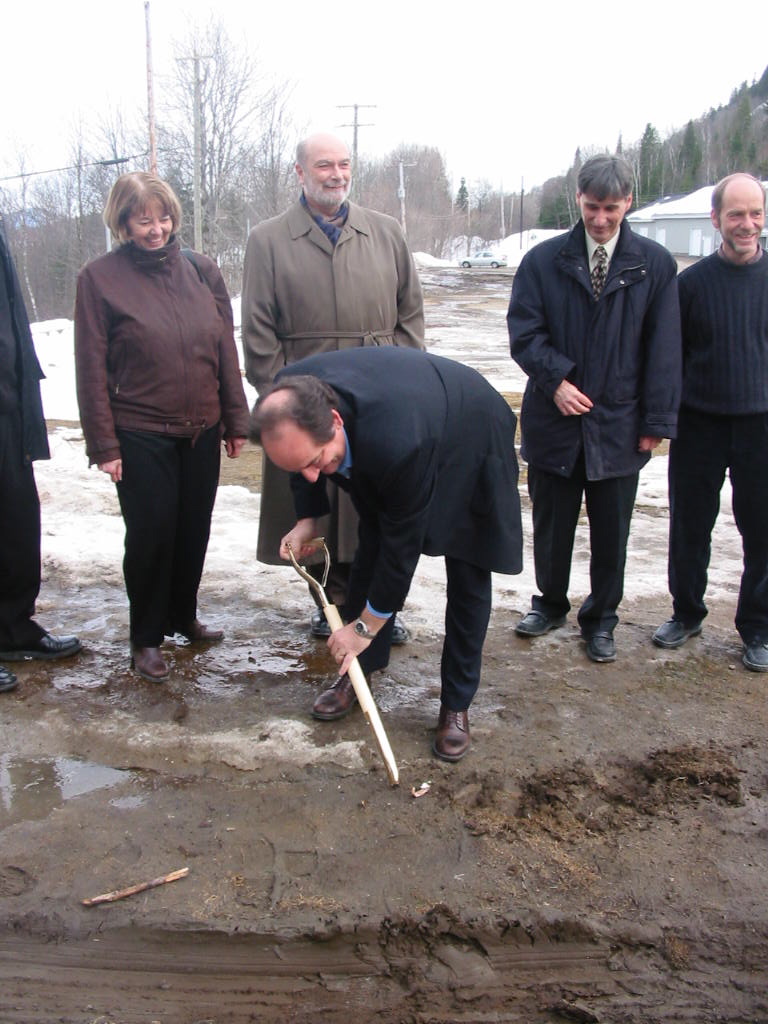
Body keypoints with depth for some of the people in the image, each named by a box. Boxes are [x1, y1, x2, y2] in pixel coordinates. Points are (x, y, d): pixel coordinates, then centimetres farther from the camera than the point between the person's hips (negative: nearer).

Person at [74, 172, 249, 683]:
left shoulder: (201, 269, 5)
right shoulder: (101, 277, -5)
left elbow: (226, 349, 8)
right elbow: (92, 367, -6)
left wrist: (236, 420, 7)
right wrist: (104, 443, -8)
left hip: (201, 430, 4)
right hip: (140, 435, -4)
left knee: (194, 530, 13)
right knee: (151, 534, 1)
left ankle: (183, 616, 34)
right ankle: (146, 637, 20)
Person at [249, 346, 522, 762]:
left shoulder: (397, 442, -48)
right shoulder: (290, 398, -30)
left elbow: (403, 542, -33)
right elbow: (302, 461, -2)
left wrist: (365, 625, -22)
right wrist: (307, 517, -11)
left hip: (470, 443, -5)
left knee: (468, 579, -2)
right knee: (371, 552, 6)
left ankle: (456, 704, 11)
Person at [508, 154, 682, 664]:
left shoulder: (655, 264, 0)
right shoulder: (544, 260, 0)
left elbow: (664, 349, 0)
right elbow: (524, 331, -1)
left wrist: (657, 420, -4)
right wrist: (556, 379, -16)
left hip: (620, 424, 0)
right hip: (554, 417, 1)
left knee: (611, 531, 10)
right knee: (552, 524, 14)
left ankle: (601, 619, 28)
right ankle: (550, 603, 36)